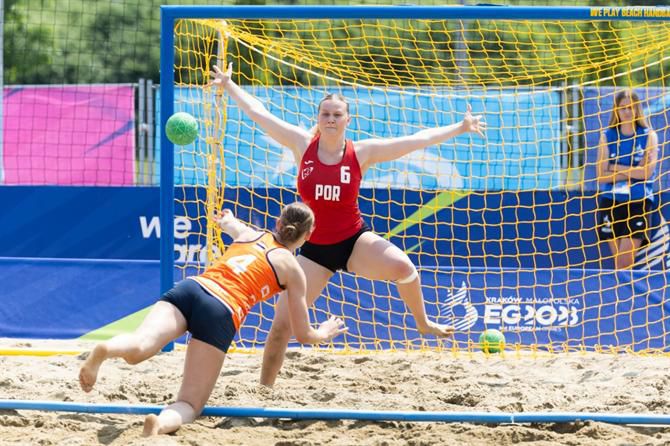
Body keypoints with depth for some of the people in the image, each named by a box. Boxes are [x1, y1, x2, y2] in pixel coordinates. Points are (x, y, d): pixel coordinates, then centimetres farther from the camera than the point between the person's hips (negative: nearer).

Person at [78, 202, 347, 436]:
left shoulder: (249, 234, 29)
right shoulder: (292, 269, 17)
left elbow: (228, 223, 57)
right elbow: (303, 335, 21)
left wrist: (228, 221, 83)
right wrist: (324, 333, 44)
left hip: (190, 288, 4)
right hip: (222, 313, -4)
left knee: (139, 347, -21)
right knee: (189, 406, -5)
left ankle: (105, 350, -57)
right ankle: (162, 424, -40)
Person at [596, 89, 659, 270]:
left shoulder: (648, 136, 3)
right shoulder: (607, 137, 7)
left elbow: (646, 172, -8)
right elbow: (601, 176, -1)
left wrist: (615, 168, -6)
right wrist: (633, 172, -9)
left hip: (638, 203, -2)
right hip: (611, 202, 2)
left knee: (624, 262, -12)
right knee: (618, 262, 3)